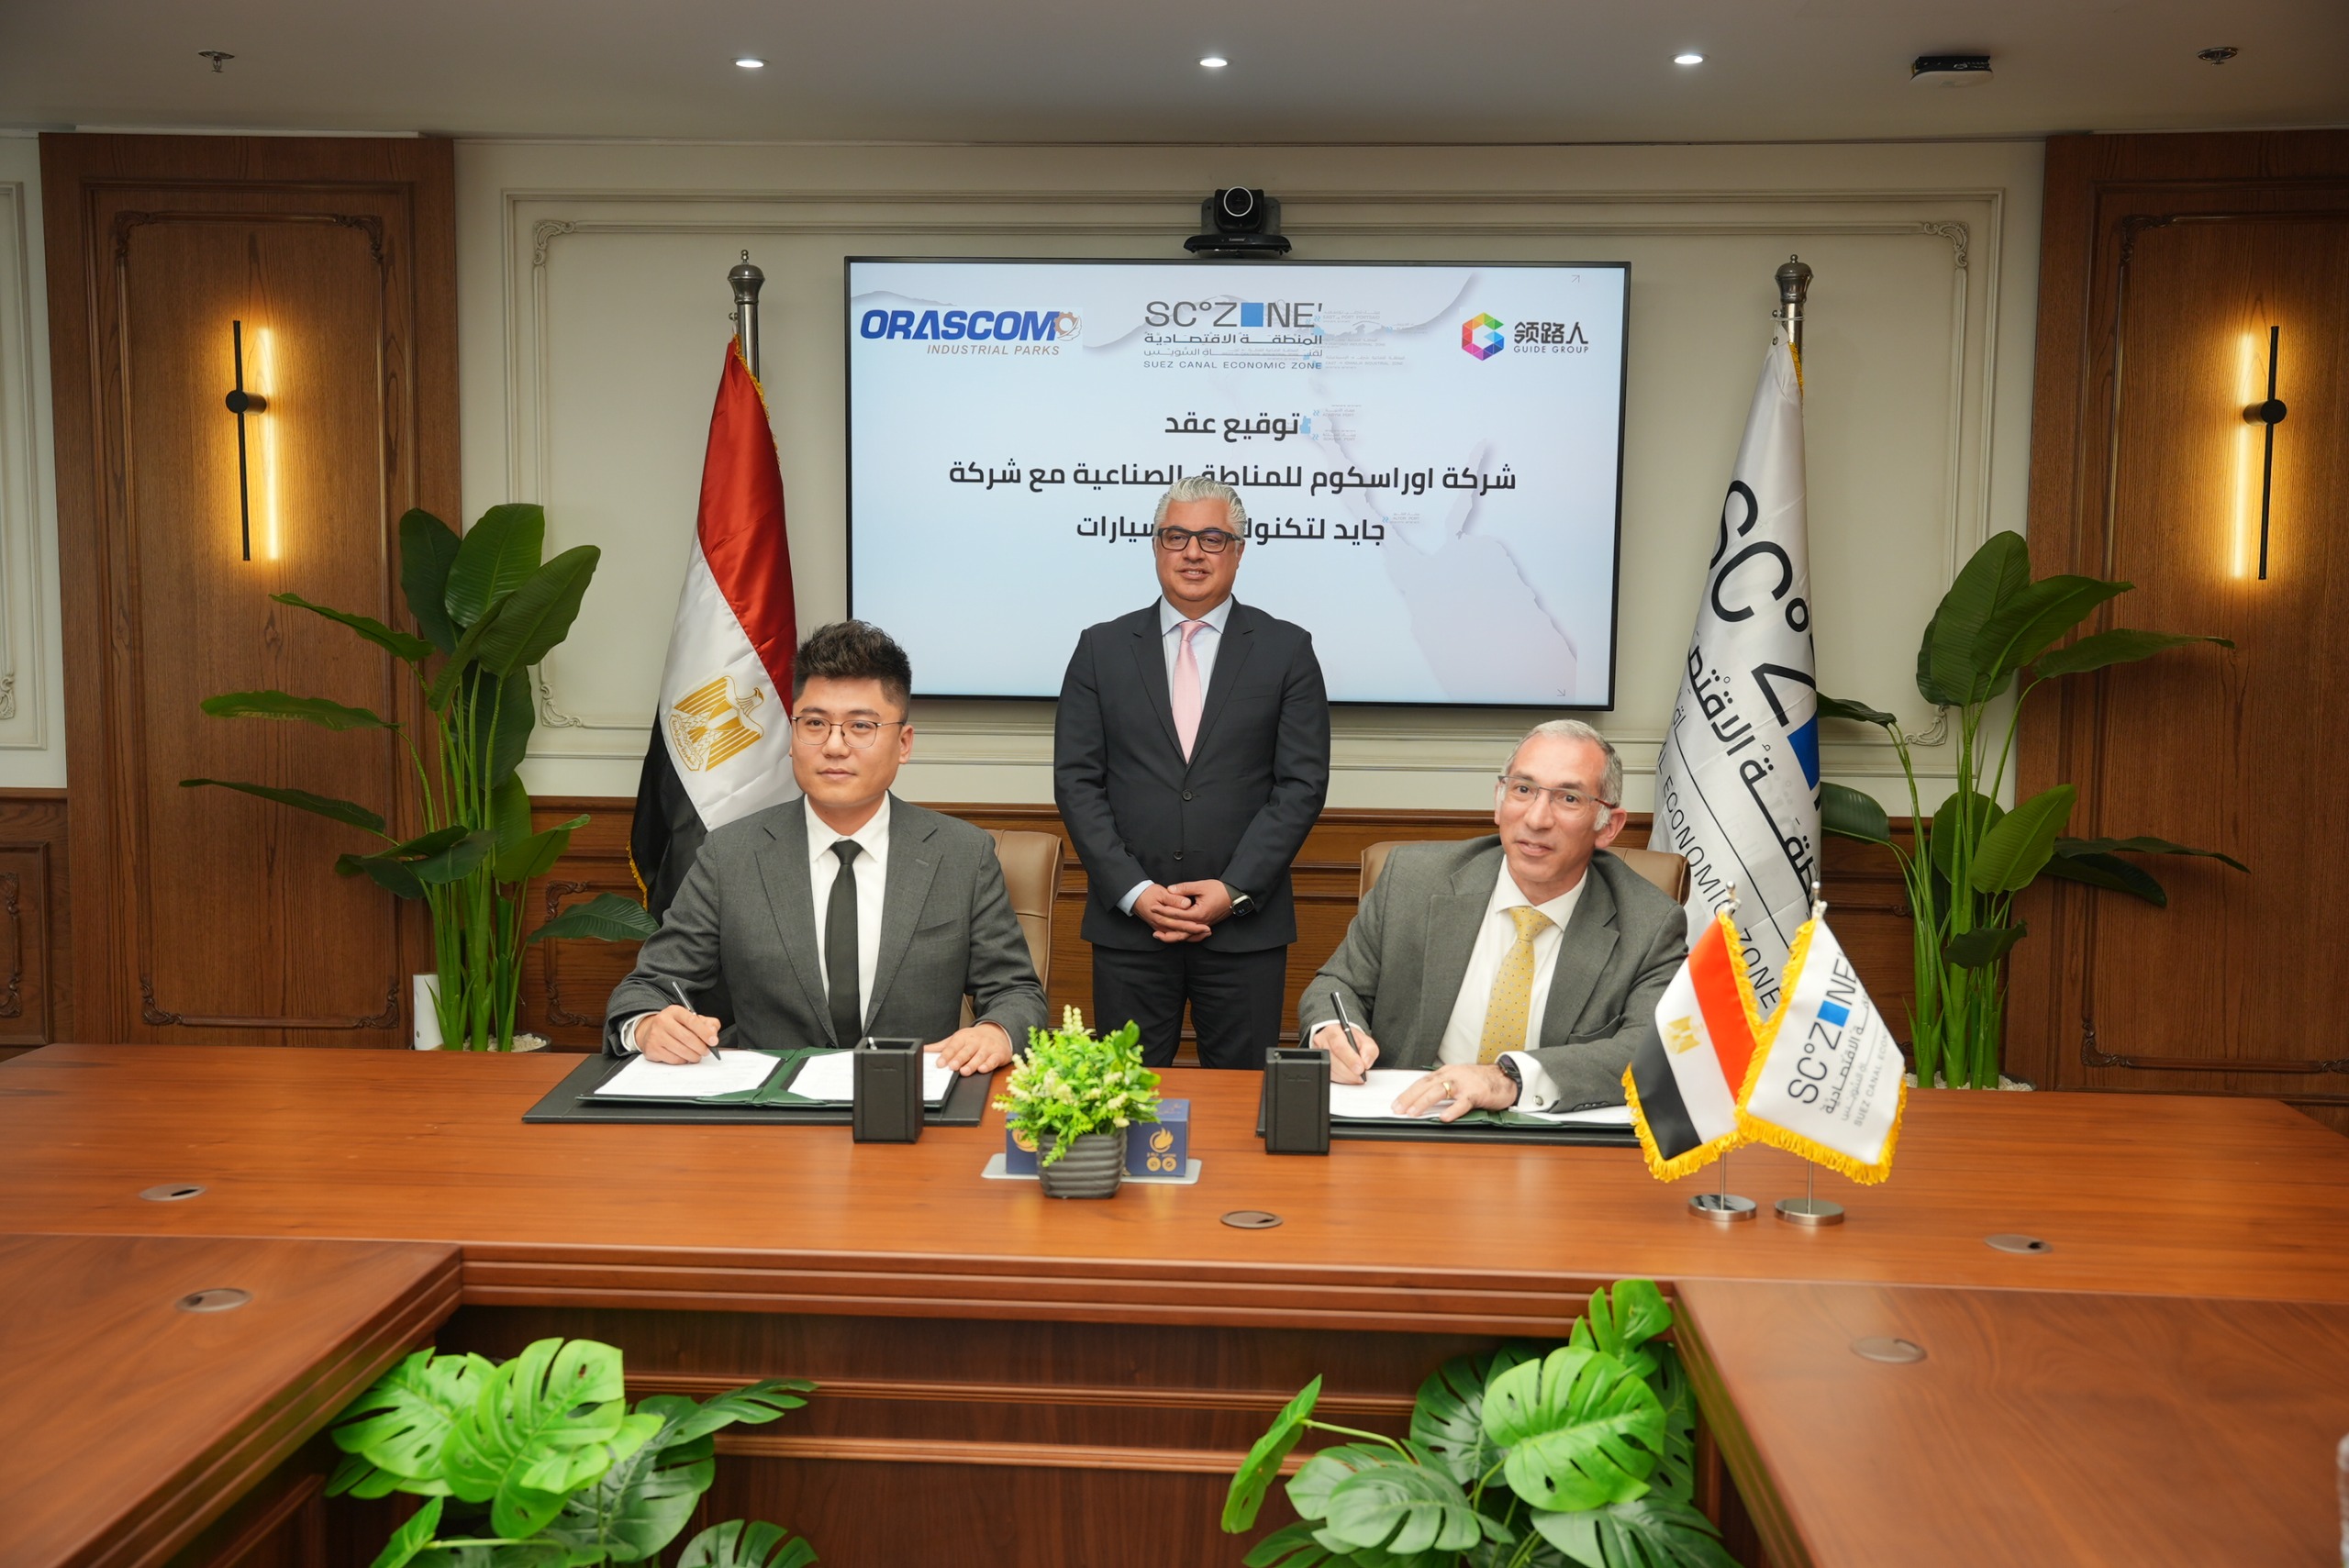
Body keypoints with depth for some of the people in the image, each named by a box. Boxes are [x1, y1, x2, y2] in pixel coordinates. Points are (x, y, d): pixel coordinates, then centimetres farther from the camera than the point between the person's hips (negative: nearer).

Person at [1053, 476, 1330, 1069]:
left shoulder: (1287, 650, 5)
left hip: (1245, 924, -1)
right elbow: (1076, 780, 2)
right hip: (1127, 920, 1)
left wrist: (1234, 890, -10)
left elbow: (1302, 783, -1)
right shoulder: (1101, 649, 8)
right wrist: (1134, 891, -8)